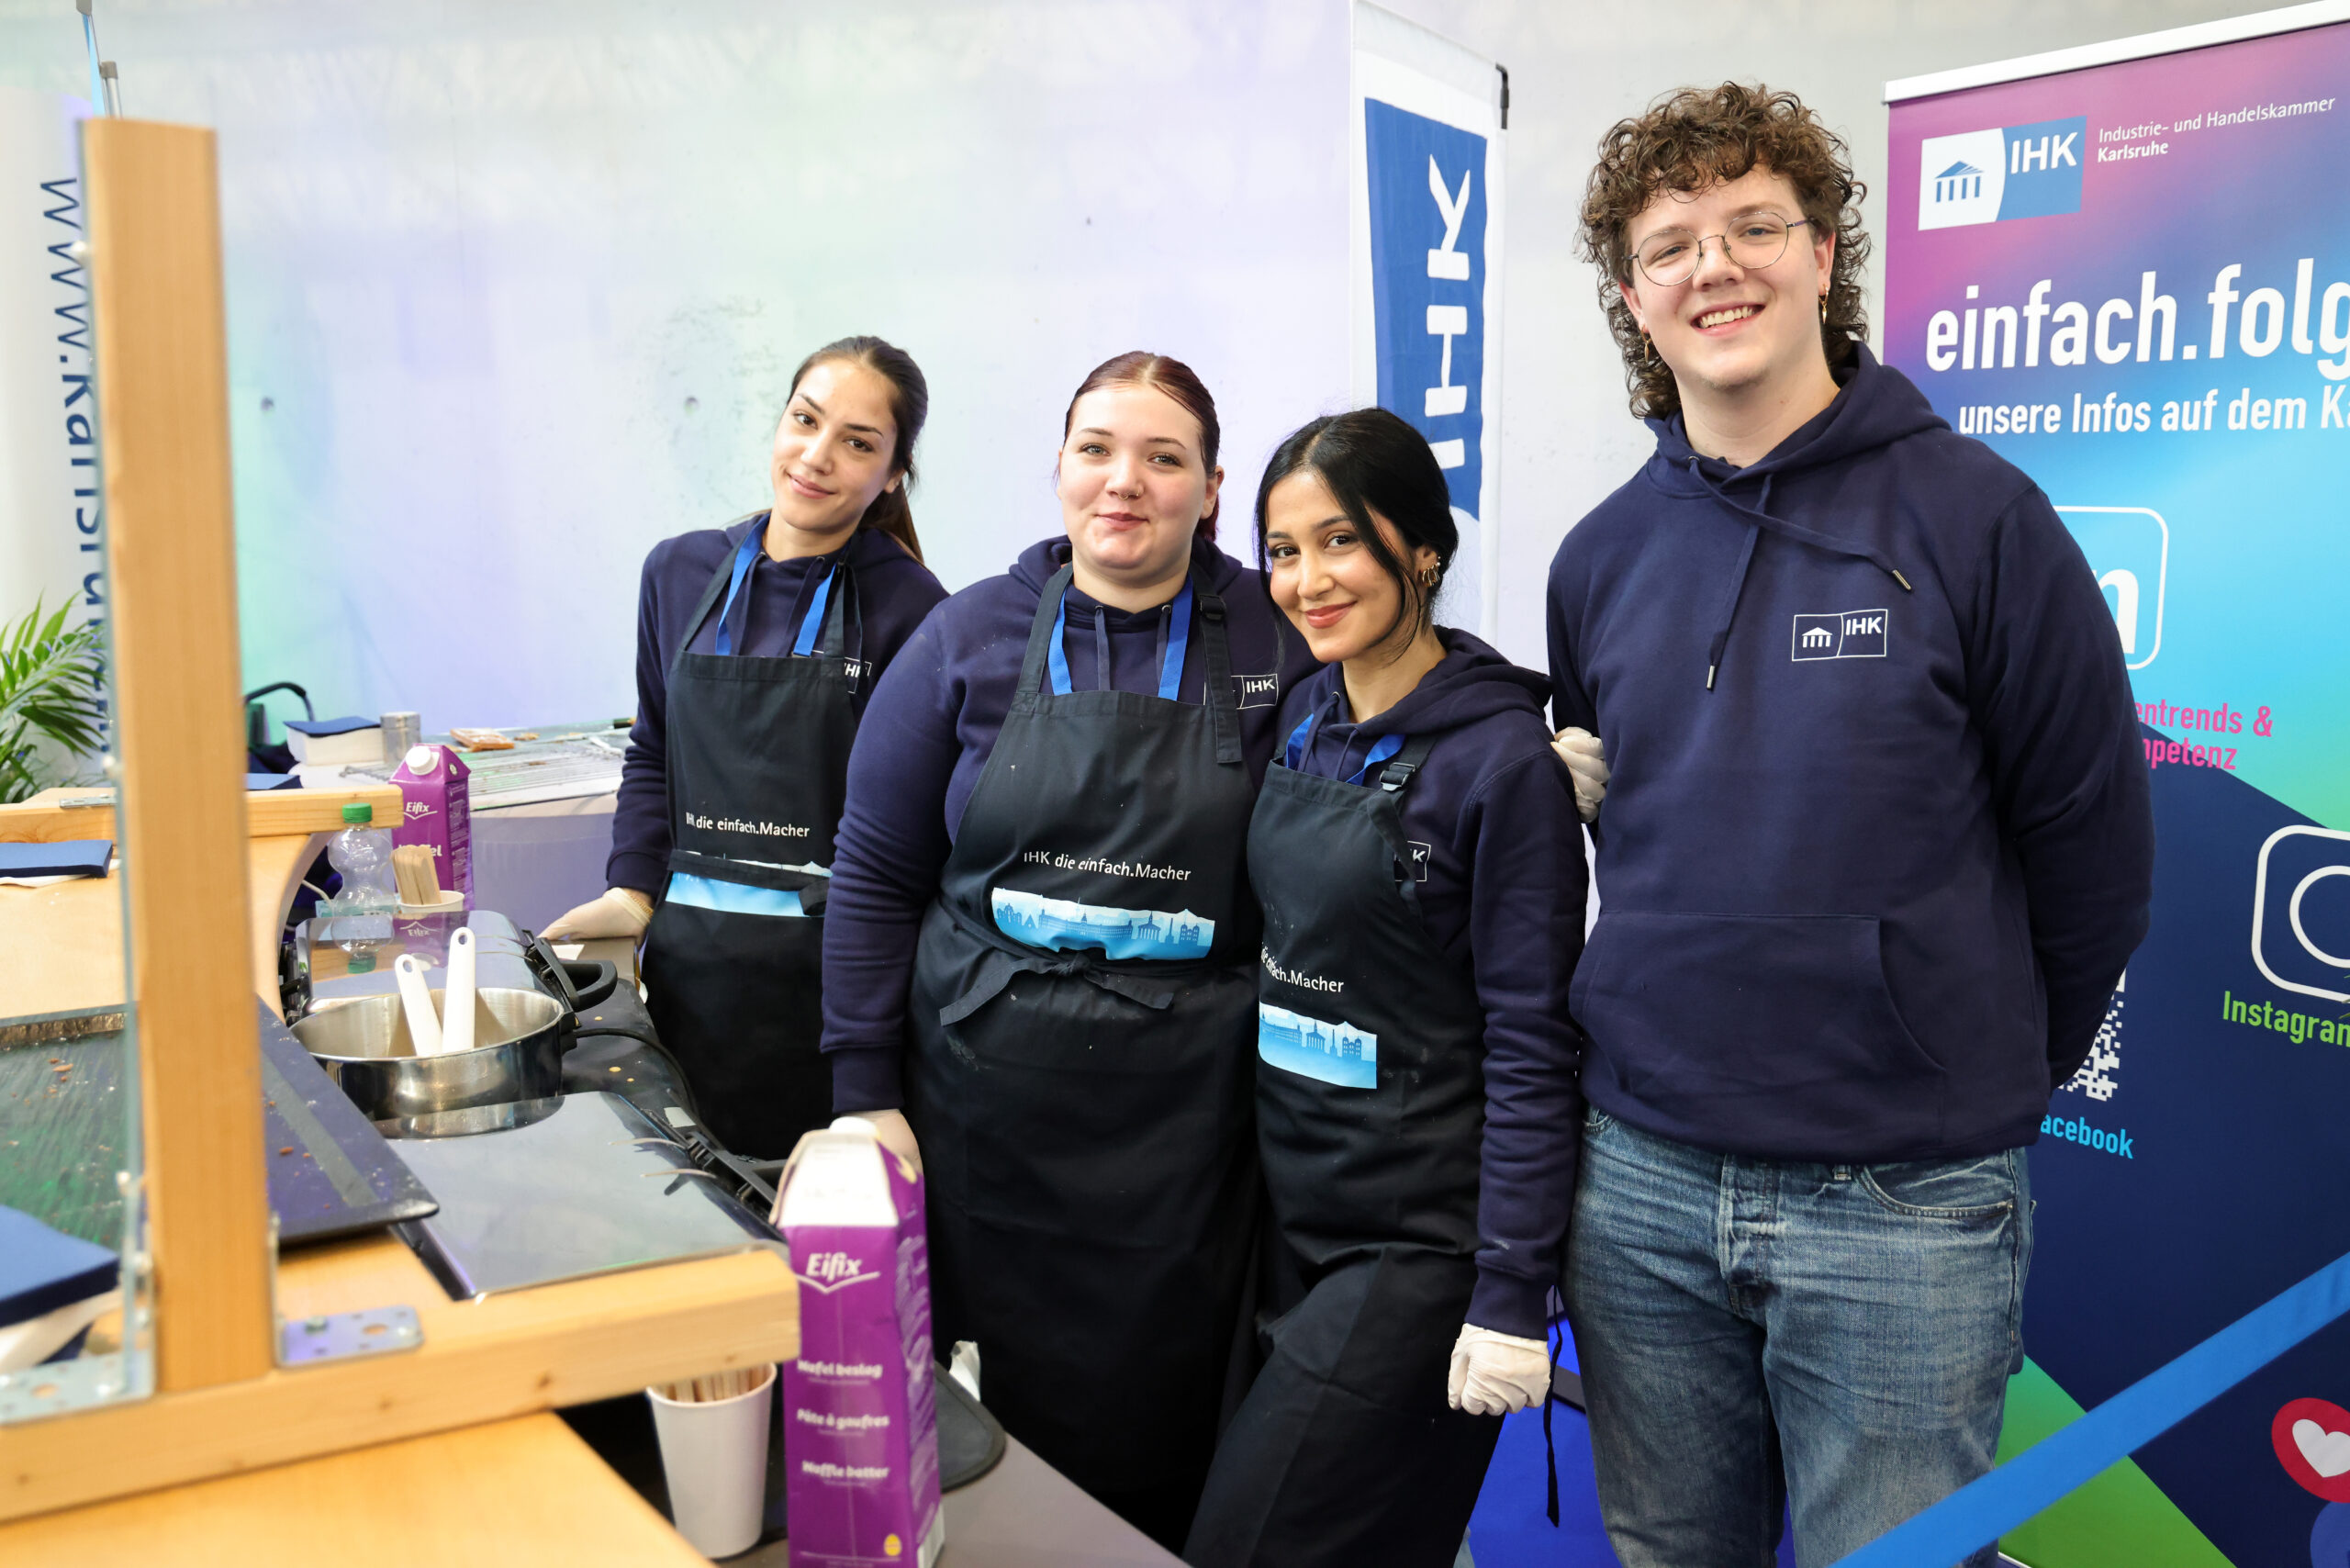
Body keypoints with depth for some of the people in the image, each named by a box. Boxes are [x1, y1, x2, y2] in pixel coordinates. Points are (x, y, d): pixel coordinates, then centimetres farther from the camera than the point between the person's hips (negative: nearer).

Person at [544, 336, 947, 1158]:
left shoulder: (909, 607, -7)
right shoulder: (680, 571, 7)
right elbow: (653, 751, 15)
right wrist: (633, 892, 5)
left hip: (826, 961, -4)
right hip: (689, 951, 4)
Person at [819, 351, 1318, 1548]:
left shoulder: (1280, 645, -1)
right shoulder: (972, 640, 1)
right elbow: (877, 877, 3)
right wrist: (866, 1097, -1)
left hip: (1186, 1122, 0)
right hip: (988, 1101, 1)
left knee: (1156, 1431, 8)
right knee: (996, 1412, 11)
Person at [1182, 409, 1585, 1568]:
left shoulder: (1502, 760, -15)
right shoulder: (1301, 716, 4)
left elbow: (1531, 1040, -15)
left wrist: (1511, 1296, -16)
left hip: (1418, 1241, -6)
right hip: (1288, 1202, 6)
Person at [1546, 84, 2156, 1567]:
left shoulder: (1972, 514, -8)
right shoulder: (1604, 556, 4)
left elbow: (2094, 841, -2)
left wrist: (2000, 1069, 7)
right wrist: (1689, 1025, 12)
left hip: (1904, 1205, -4)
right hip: (1642, 1181, 4)